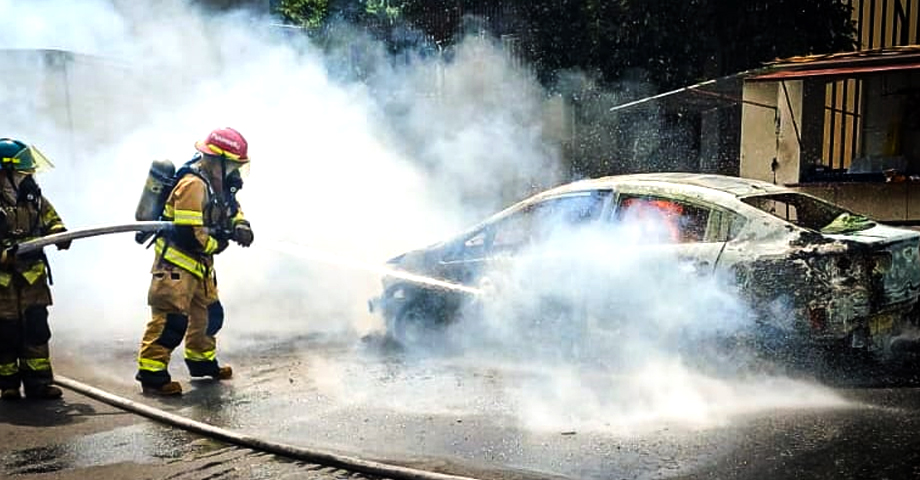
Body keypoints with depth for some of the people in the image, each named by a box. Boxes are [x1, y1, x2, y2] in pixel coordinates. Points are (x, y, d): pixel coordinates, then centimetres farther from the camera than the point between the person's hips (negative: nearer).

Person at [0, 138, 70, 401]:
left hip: (33, 276, 5)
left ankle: (38, 382, 12)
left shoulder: (33, 196, 7)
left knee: (36, 329, 4)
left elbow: (51, 219, 18)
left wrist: (59, 234, -3)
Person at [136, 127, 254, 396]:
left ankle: (201, 361, 36)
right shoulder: (194, 185, -23)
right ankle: (151, 374, -6)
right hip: (176, 261, -10)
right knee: (171, 317, -11)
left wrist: (240, 225, -3)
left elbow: (231, 209, 20)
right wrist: (217, 245, -12)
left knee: (209, 312, 19)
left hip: (199, 263, 10)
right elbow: (188, 233, -28)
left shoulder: (216, 183, 8)